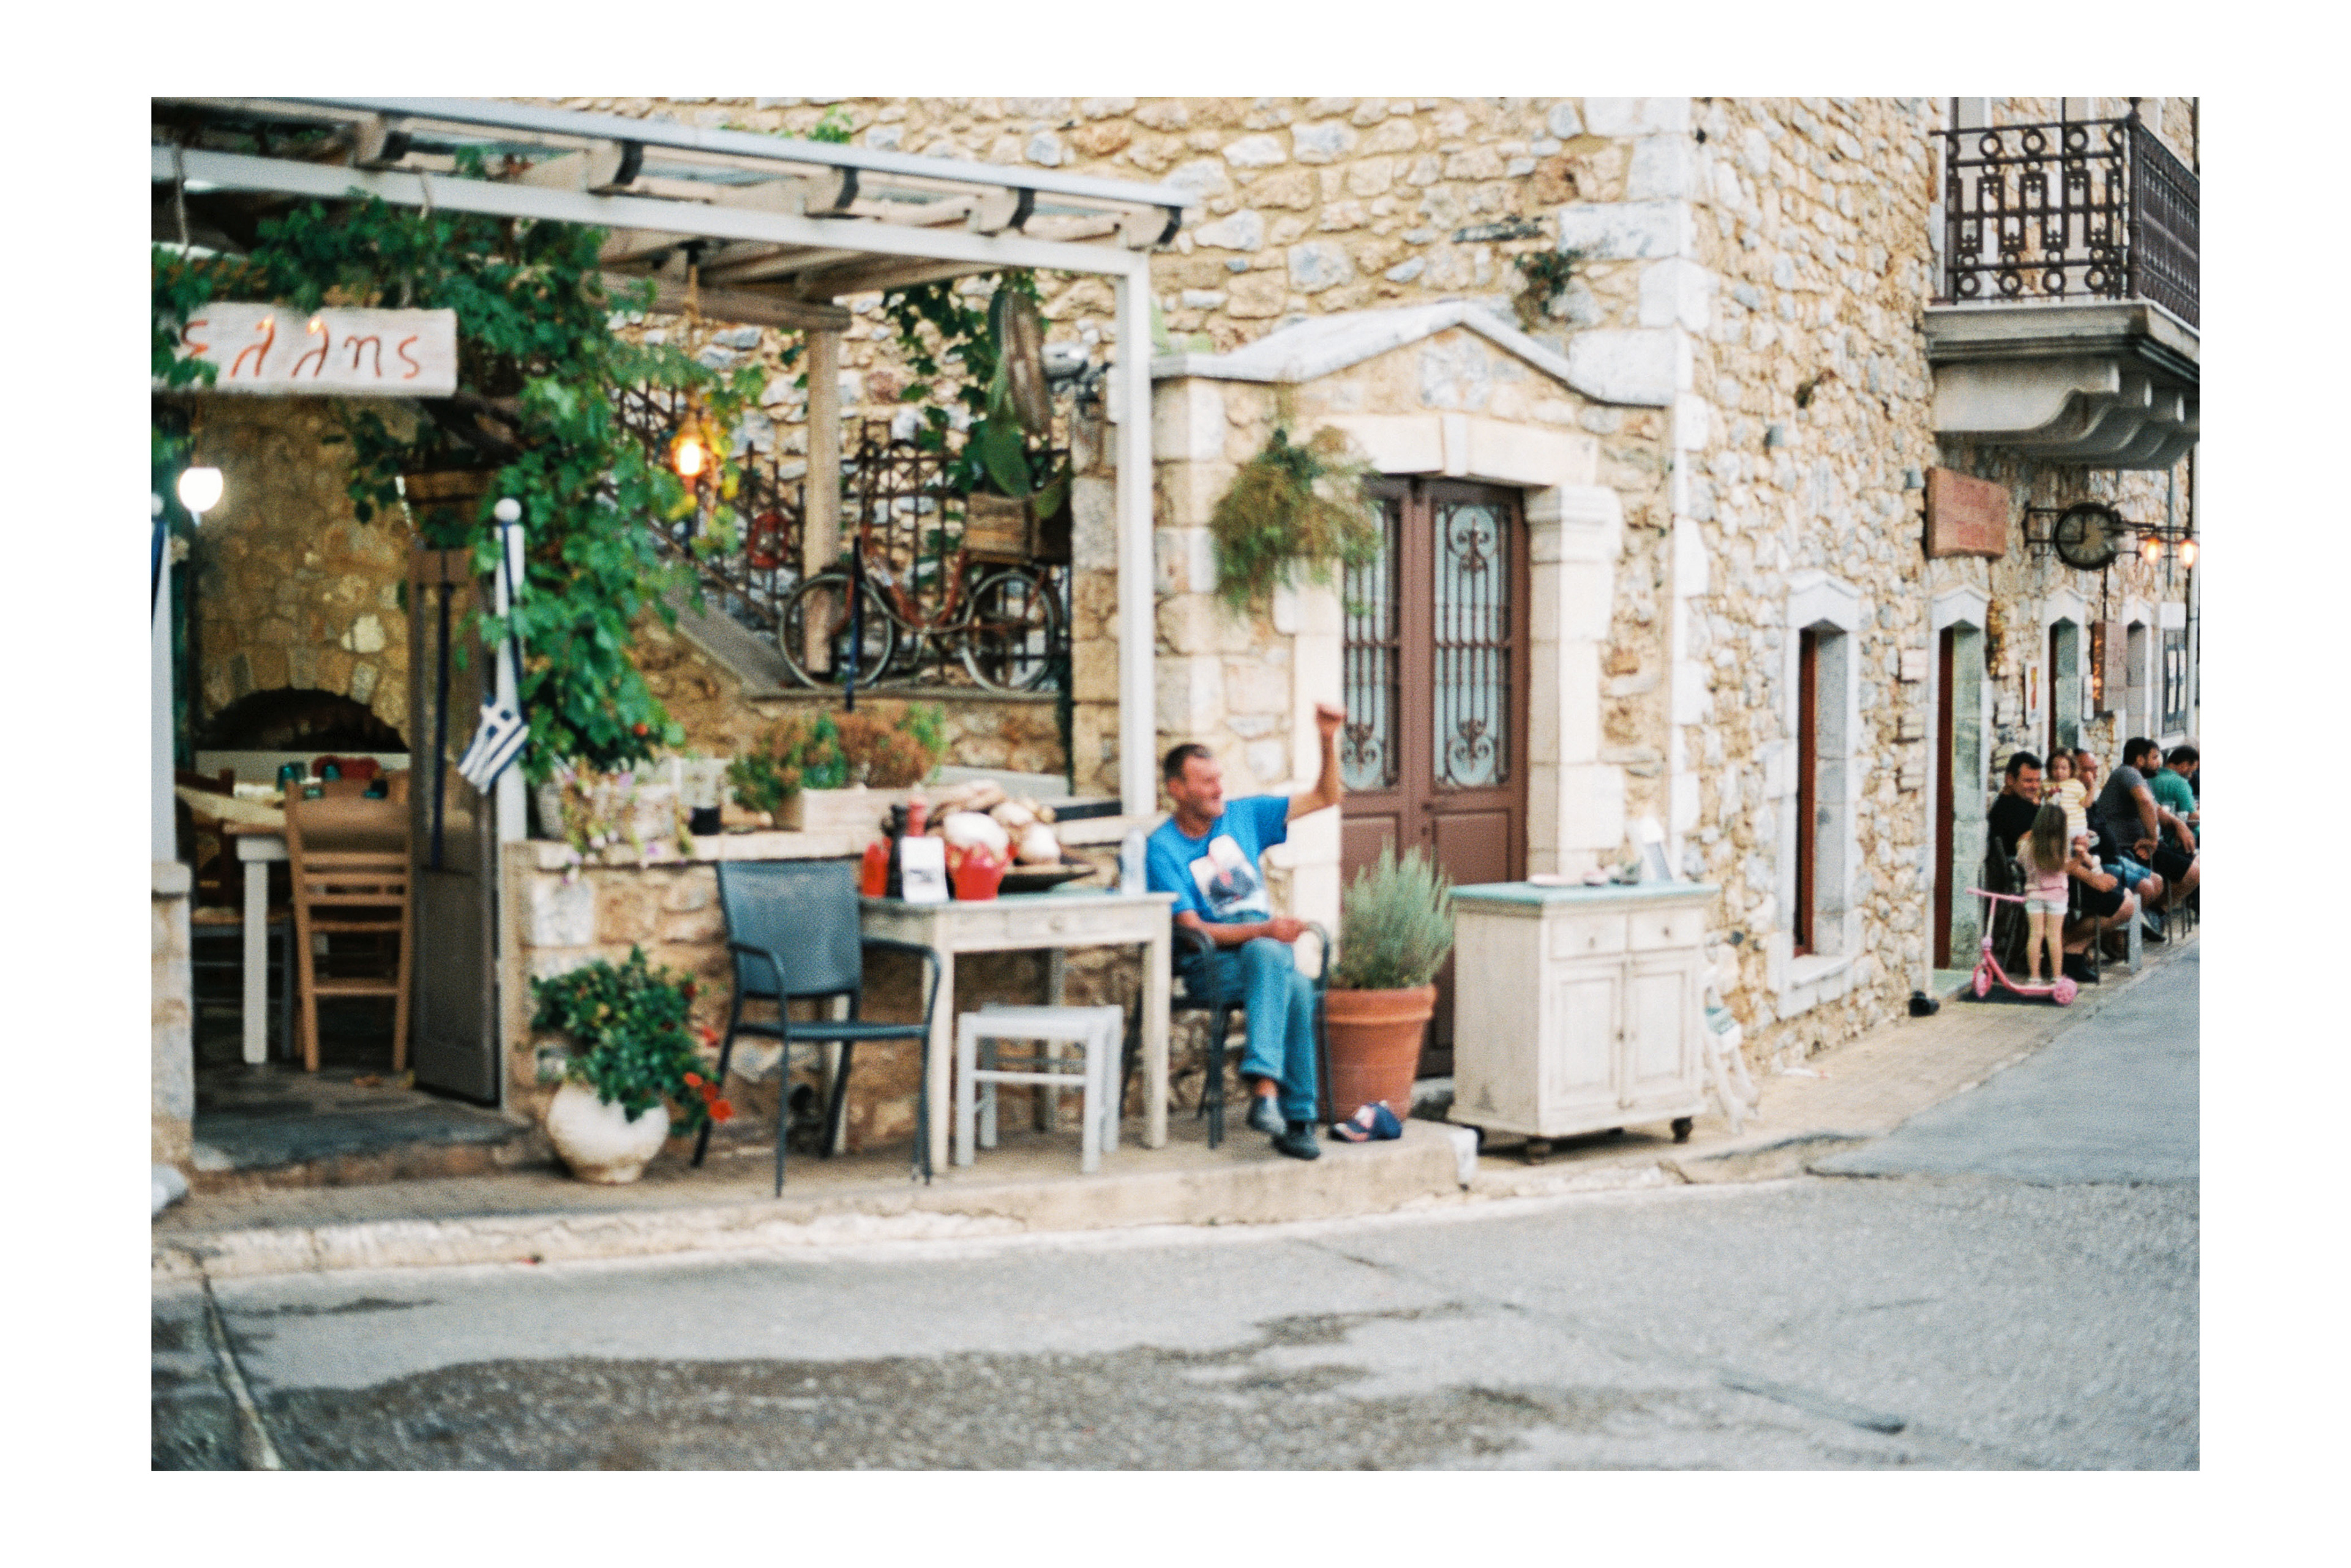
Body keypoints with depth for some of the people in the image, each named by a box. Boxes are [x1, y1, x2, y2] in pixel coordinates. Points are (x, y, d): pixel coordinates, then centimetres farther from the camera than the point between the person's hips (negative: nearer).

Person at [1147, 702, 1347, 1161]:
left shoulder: (1243, 815, 11)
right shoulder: (1163, 848, -4)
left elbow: (1325, 798, 14)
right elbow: (1192, 928, -12)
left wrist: (1329, 741, -2)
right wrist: (1264, 930, -23)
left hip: (1266, 951, 4)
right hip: (1211, 967, -4)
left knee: (1296, 985, -33)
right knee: (1277, 964, -37)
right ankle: (1295, 1114, -39)